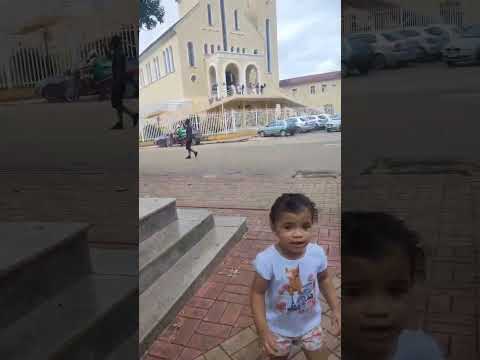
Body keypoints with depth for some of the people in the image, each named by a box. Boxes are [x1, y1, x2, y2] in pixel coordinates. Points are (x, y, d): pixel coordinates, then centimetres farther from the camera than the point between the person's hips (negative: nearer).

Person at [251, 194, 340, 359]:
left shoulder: (317, 253, -22)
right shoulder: (267, 260, -32)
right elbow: (257, 293, -20)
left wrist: (336, 309, -3)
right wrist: (263, 330, -22)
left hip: (310, 323, 2)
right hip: (278, 328, -2)